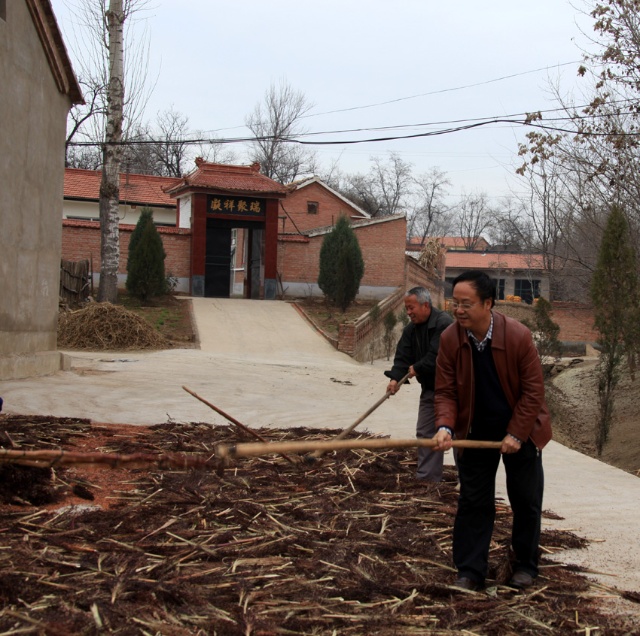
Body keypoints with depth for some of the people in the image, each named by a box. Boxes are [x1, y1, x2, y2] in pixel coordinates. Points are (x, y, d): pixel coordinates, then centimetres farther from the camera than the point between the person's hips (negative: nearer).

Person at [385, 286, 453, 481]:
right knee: (425, 433, 9)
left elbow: (437, 355, -27)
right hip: (429, 388, 8)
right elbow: (402, 356, -2)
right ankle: (426, 477, 16)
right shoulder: (411, 329, 7)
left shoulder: (443, 323, -20)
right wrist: (396, 378, -18)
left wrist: (417, 368, -15)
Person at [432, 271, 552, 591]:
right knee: (473, 503, 4)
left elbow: (533, 390, -16)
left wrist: (516, 434, -18)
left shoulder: (518, 335, -22)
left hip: (520, 432, -1)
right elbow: (445, 391, -11)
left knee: (526, 502, 11)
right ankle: (470, 571, 14)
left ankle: (525, 565, 29)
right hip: (475, 433, 2)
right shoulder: (449, 339, -15)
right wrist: (445, 426, -28)